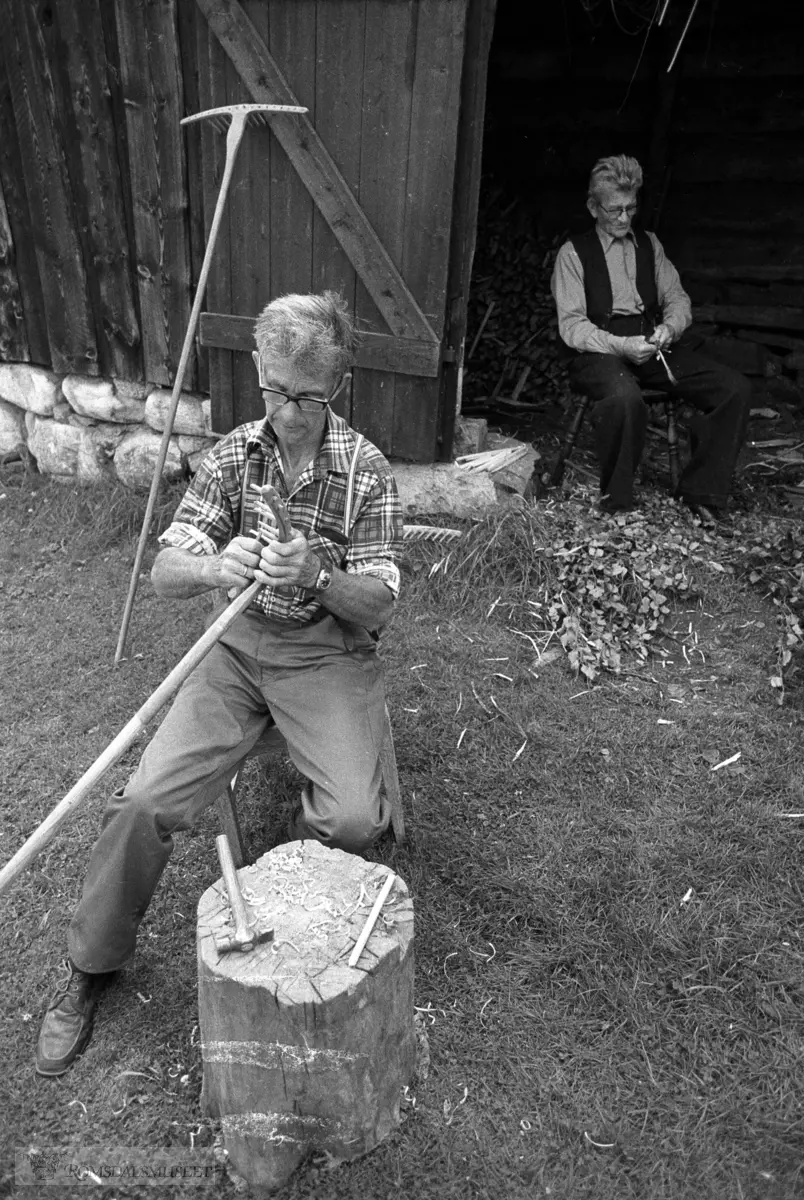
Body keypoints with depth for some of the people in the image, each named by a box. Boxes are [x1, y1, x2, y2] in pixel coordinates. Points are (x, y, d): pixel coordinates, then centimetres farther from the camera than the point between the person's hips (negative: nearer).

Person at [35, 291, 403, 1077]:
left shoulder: (367, 473, -8)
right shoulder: (232, 456, -2)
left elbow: (378, 604, -10)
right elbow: (164, 573, -7)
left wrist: (315, 575, -32)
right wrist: (213, 567, -31)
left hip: (329, 652, -1)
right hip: (239, 644, 2)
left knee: (353, 820, -22)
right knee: (144, 801, -13)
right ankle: (91, 963, 14)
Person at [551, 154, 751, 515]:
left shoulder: (649, 244, 21)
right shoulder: (574, 252, 6)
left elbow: (678, 299, 17)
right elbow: (572, 326, -3)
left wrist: (669, 327, -8)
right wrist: (621, 346, -20)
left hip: (654, 345, 5)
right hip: (601, 352, -5)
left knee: (736, 388, -16)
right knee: (625, 397, -41)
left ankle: (700, 492, -4)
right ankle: (615, 499, -18)